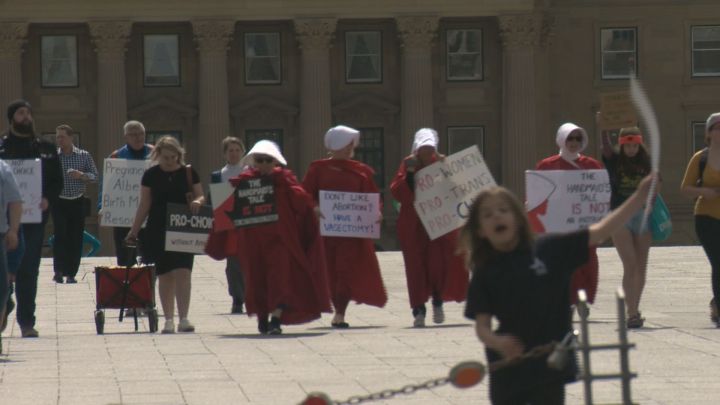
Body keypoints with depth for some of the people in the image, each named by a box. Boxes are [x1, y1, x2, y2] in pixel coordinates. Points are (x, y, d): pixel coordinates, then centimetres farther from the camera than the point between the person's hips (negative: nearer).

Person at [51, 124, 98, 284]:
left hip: (77, 202, 1)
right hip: (59, 202, -1)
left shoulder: (84, 156, 3)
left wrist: (81, 175, -13)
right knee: (60, 235, -11)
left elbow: (94, 176, 5)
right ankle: (59, 270, -4)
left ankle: (71, 273, 8)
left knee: (76, 239, 1)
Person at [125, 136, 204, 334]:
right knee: (165, 275, 4)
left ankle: (183, 318, -10)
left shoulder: (188, 173, 2)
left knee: (182, 273, -11)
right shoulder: (151, 175, 3)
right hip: (158, 232, 1)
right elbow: (144, 205, 6)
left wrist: (197, 201, -16)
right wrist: (134, 230, 4)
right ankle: (169, 320, 10)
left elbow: (200, 196, 8)